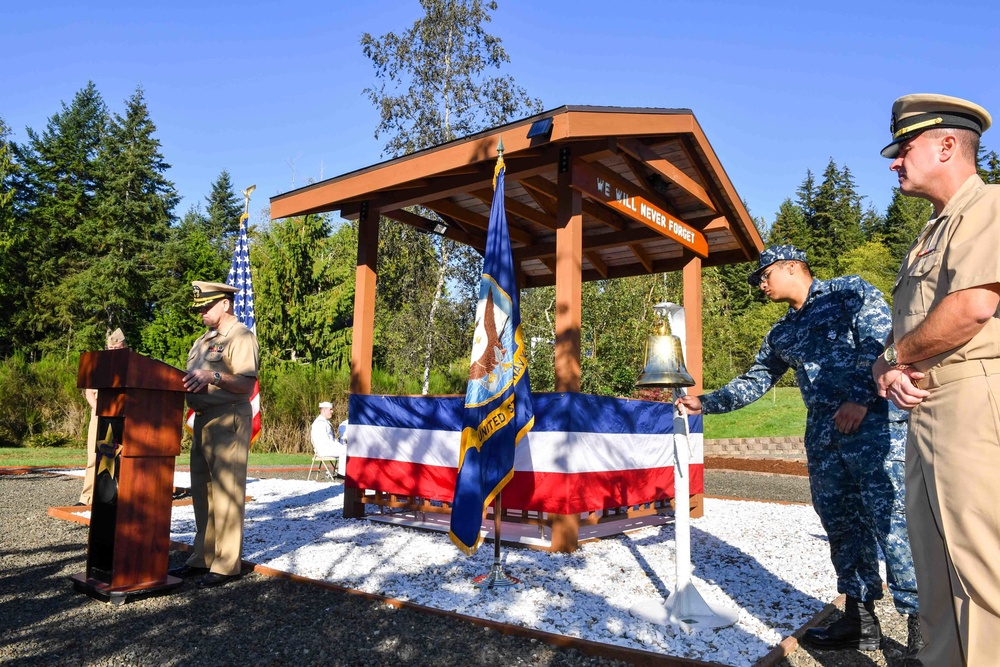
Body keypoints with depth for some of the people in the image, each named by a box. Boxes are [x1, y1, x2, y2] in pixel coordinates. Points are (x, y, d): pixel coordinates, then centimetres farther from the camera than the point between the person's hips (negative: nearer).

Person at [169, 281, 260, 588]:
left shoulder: (241, 337, -9)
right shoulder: (204, 340, 20)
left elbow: (247, 384, -18)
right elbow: (194, 377, 22)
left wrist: (213, 376, -30)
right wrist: (182, 380, 1)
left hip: (228, 420, -9)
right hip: (203, 419, 10)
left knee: (226, 492, -6)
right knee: (202, 491, 14)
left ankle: (226, 565, 2)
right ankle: (202, 557, 25)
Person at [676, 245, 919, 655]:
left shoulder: (850, 292, 5)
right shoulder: (780, 335, 22)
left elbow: (879, 340, -8)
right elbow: (753, 382, 24)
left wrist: (861, 398, -18)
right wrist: (706, 403, 18)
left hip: (873, 420, -7)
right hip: (823, 434, 7)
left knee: (889, 518, -8)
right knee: (841, 524, 7)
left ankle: (922, 621, 3)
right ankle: (860, 622, 16)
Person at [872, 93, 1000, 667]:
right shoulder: (930, 237, 23)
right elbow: (905, 327, 20)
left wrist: (895, 356, -7)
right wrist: (888, 369, -2)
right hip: (926, 409, 10)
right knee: (935, 562, 15)